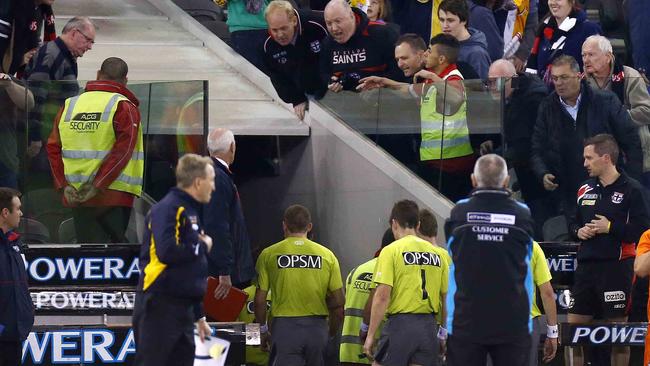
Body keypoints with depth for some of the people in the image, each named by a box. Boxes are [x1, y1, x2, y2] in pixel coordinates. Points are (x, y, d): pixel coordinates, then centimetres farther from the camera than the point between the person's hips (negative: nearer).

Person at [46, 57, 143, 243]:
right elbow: (122, 151, -15)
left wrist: (64, 185, 0)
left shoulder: (70, 105, 9)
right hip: (114, 198, -4)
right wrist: (97, 186, -14)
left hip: (76, 198, 4)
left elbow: (53, 147, 5)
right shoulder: (124, 107, -5)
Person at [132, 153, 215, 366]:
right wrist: (202, 247, -10)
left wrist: (198, 315, 23)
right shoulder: (168, 209, -11)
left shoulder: (190, 212, 18)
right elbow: (167, 252, -27)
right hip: (159, 308, -9)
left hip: (182, 308, 9)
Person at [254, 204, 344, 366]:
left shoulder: (269, 254, 1)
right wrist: (332, 334, 19)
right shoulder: (327, 255, 5)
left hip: (284, 327, -2)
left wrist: (263, 330, 16)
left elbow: (260, 299, 1)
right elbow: (338, 303, 5)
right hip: (317, 327, 2)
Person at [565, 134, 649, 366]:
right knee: (573, 325, 5)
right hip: (586, 265, 6)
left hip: (617, 266, -6)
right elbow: (572, 222, 23)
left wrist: (611, 228, -15)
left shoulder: (631, 190, -6)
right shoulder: (585, 189, 13)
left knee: (618, 326, 2)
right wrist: (578, 231, 2)